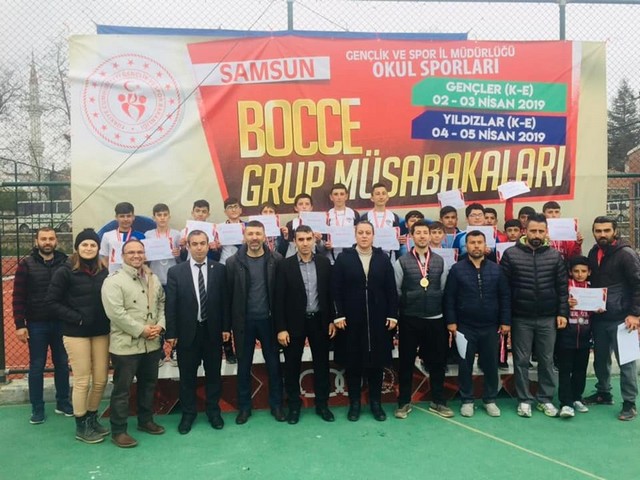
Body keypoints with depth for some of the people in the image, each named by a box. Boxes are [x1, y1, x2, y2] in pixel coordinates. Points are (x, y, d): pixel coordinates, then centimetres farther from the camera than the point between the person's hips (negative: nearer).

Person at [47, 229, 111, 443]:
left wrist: (107, 320, -6)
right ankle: (81, 426, 21)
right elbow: (52, 301, -6)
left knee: (101, 380, 9)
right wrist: (76, 318, -14)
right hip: (76, 333, -4)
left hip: (101, 332, 4)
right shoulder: (65, 272, -8)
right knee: (82, 381, 3)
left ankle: (92, 418, 30)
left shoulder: (103, 272, 2)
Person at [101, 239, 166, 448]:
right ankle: (118, 431, 16)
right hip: (125, 345, -6)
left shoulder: (153, 279, 9)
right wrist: (141, 330, -18)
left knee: (148, 384, 18)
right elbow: (116, 313, -20)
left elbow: (162, 304, 13)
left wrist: (160, 325, -5)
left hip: (152, 344, 7)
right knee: (122, 389, 4)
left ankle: (146, 421, 34)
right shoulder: (114, 281, -12)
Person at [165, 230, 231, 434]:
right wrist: (171, 333, -6)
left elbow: (225, 300, 2)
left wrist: (226, 327, -1)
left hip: (212, 331, 1)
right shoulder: (176, 271, -3)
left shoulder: (219, 269, -1)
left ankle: (213, 410, 30)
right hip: (187, 332, -1)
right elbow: (170, 305, -3)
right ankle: (188, 413, 28)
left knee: (213, 373, 13)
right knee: (187, 376, 11)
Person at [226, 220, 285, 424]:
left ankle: (276, 405, 26)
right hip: (244, 321, 0)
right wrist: (228, 323, -3)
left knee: (273, 364, 11)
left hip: (268, 319, 0)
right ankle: (244, 407, 27)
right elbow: (229, 294, -3)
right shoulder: (233, 262, -5)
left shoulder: (276, 259, -5)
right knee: (244, 365, 12)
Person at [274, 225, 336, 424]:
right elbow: (279, 299, -7)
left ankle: (322, 404, 26)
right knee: (292, 366, 8)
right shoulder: (285, 265, -6)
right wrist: (281, 328, -11)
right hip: (294, 322, -2)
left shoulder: (324, 262, 0)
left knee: (321, 364, 11)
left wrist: (332, 320, 1)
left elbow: (330, 293, 5)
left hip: (319, 320, 2)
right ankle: (294, 405, 25)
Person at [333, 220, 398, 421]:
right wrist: (338, 315, -9)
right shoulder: (343, 258, 0)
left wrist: (392, 315, -2)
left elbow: (391, 289, 3)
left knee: (377, 361, 9)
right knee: (353, 362, 7)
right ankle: (354, 403, 21)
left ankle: (376, 403, 23)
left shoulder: (383, 258, 5)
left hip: (378, 319, 2)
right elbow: (336, 289, -3)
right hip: (351, 320, -1)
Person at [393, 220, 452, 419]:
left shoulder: (440, 261, 5)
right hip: (409, 320, -2)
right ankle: (404, 402, 19)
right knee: (406, 361, 6)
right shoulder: (402, 262, -4)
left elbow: (444, 290, 8)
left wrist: (447, 316, 7)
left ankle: (438, 401, 25)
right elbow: (395, 291, -1)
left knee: (437, 361, 10)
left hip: (435, 319, 3)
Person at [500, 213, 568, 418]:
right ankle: (524, 400, 19)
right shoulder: (511, 254, -5)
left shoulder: (555, 256, 2)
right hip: (520, 318, -2)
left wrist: (562, 312, -1)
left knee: (546, 360, 11)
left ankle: (545, 399, 24)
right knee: (521, 360, 7)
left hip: (548, 318, 2)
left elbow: (562, 287, 6)